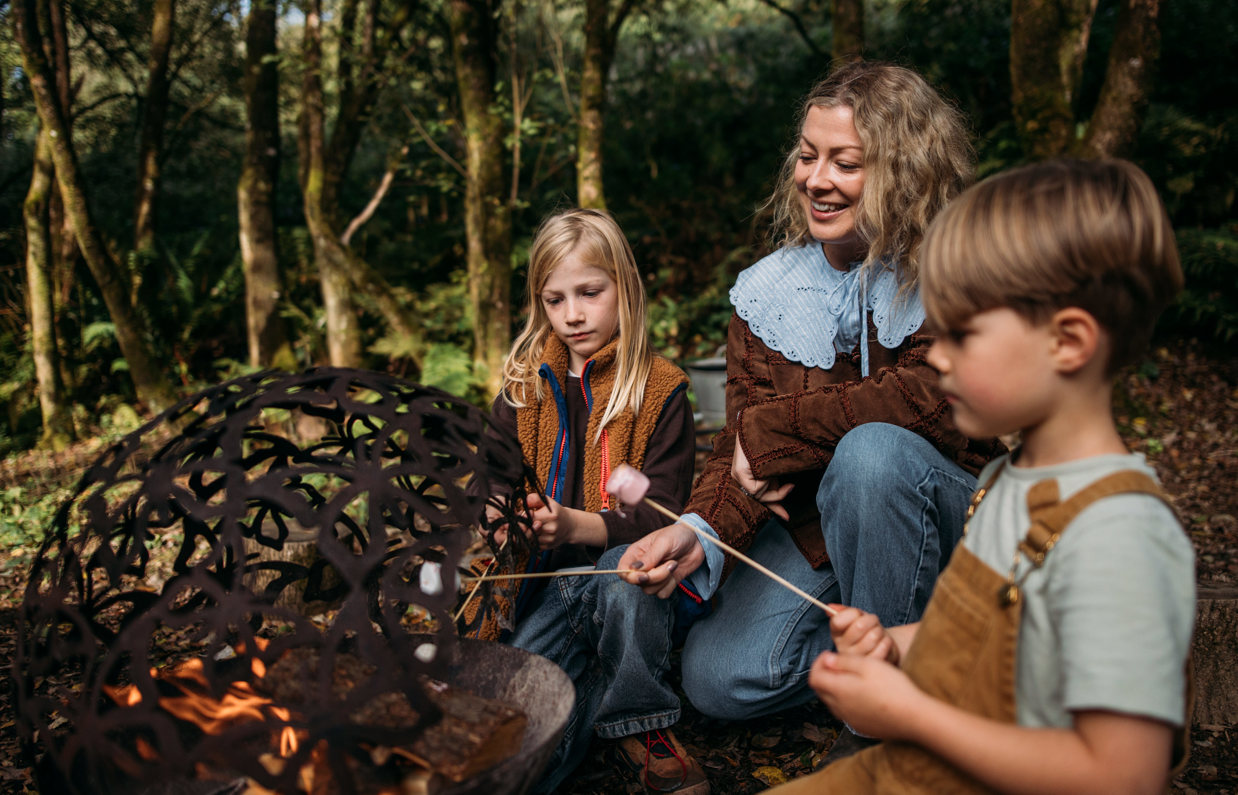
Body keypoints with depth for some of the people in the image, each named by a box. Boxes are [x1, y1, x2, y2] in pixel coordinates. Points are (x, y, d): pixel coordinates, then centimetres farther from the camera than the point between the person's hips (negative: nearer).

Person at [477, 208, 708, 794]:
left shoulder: (658, 389, -3)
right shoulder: (525, 386, 8)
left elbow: (659, 514, -11)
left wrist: (575, 524, -29)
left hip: (624, 568, -1)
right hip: (543, 580, 1)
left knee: (627, 571, -39)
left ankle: (638, 727, -14)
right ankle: (584, 684, 11)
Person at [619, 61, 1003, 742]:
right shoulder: (765, 291, -3)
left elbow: (934, 399, -28)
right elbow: (742, 446, -8)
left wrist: (772, 431, -23)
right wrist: (700, 534, -29)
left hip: (942, 518, -3)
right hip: (811, 528, 3)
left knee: (874, 450, -36)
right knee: (718, 680, -14)